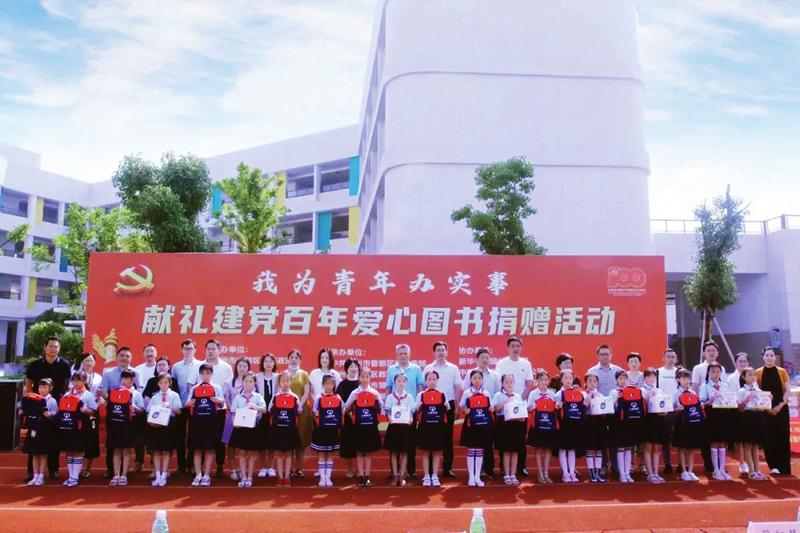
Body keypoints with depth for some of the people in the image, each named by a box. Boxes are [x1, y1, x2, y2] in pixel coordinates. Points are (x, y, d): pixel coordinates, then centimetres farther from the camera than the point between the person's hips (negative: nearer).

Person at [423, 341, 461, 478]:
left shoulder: (453, 368, 5)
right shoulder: (428, 368, 4)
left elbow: (458, 388, 6)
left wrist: (456, 407, 1)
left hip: (448, 405, 1)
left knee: (448, 437, 5)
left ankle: (447, 468, 11)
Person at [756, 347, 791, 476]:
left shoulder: (782, 372, 5)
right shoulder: (758, 373, 4)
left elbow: (787, 390, 1)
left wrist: (780, 405, -11)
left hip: (781, 408, 0)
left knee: (782, 436, 0)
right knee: (768, 437, -2)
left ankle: (784, 467, 6)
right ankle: (773, 466, 3)